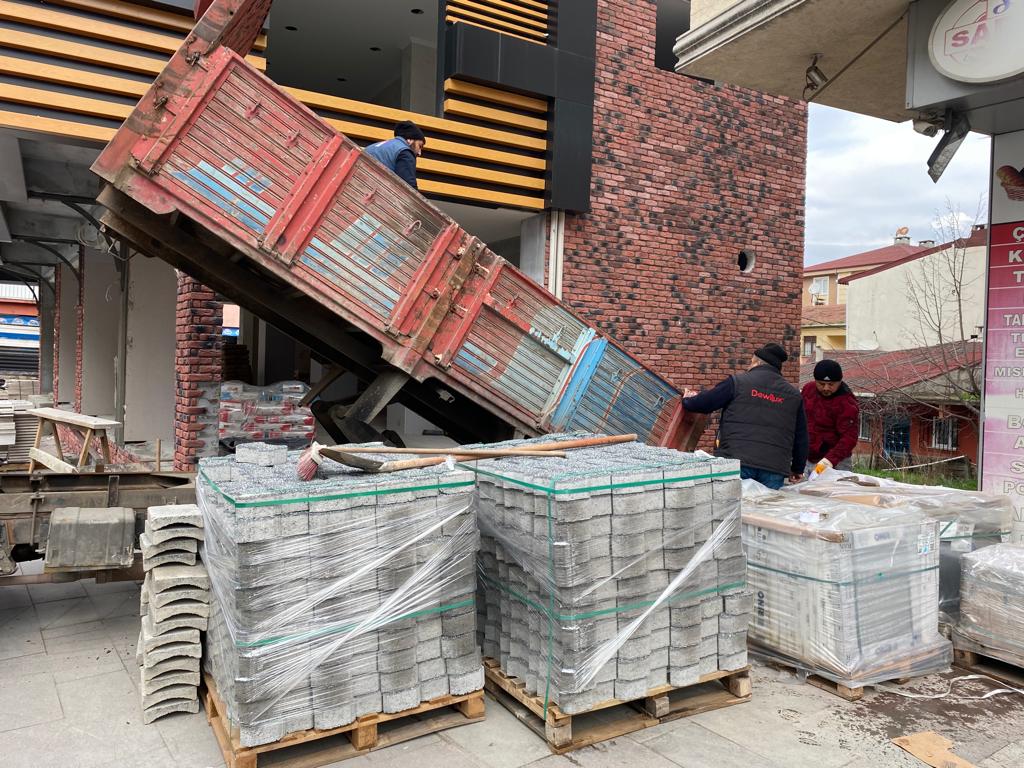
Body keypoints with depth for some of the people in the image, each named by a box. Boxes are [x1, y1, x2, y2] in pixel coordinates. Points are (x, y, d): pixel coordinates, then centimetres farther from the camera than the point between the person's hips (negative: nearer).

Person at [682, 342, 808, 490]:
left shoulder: (738, 382, 4)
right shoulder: (793, 394, 15)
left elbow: (701, 404, 5)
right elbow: (801, 437, 18)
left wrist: (688, 400, 29)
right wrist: (797, 469, 30)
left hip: (736, 461, -3)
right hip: (775, 469, 3)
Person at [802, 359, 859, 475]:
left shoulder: (847, 404, -17)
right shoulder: (808, 388, 2)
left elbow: (849, 438, -22)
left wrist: (830, 460, -33)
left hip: (834, 465, -6)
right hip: (806, 459, 6)